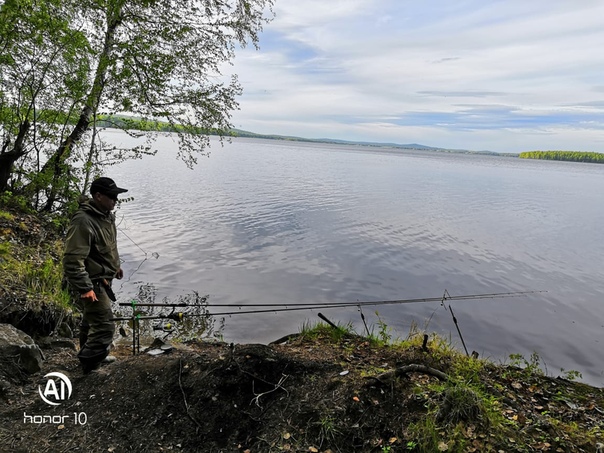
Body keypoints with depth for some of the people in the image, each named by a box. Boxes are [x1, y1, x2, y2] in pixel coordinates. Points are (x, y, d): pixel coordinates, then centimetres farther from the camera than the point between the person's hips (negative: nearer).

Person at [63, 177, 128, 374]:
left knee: (92, 320, 25)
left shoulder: (106, 215, 5)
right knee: (104, 326, -9)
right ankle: (88, 368, 7)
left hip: (102, 279, 10)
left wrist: (115, 266, 26)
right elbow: (73, 260, -29)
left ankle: (88, 357, 45)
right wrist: (85, 288, -30)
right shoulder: (83, 221, -26)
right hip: (91, 283, -10)